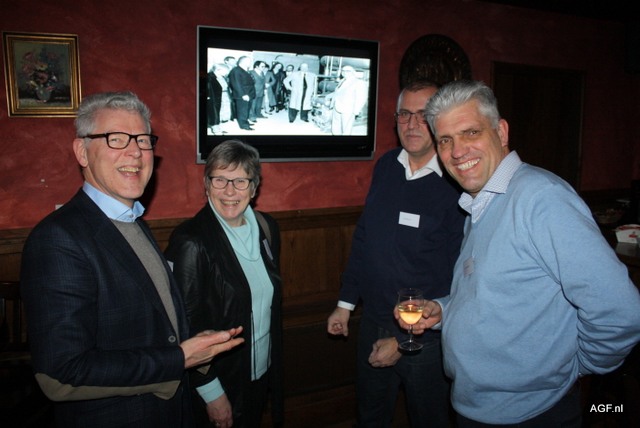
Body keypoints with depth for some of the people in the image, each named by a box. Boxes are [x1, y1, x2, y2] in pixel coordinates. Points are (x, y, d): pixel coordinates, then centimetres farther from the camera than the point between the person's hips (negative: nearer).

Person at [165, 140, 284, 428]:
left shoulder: (266, 227, -2)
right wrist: (212, 393, -14)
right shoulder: (191, 242, -22)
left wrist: (274, 365, 10)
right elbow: (188, 325, -18)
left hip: (263, 373, 6)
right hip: (218, 383, -6)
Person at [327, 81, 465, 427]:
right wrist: (345, 303, 9)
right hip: (372, 321, 5)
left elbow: (455, 279, -18)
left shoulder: (457, 186, -19)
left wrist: (404, 340, -14)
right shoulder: (385, 166, -1)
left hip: (423, 337, -4)